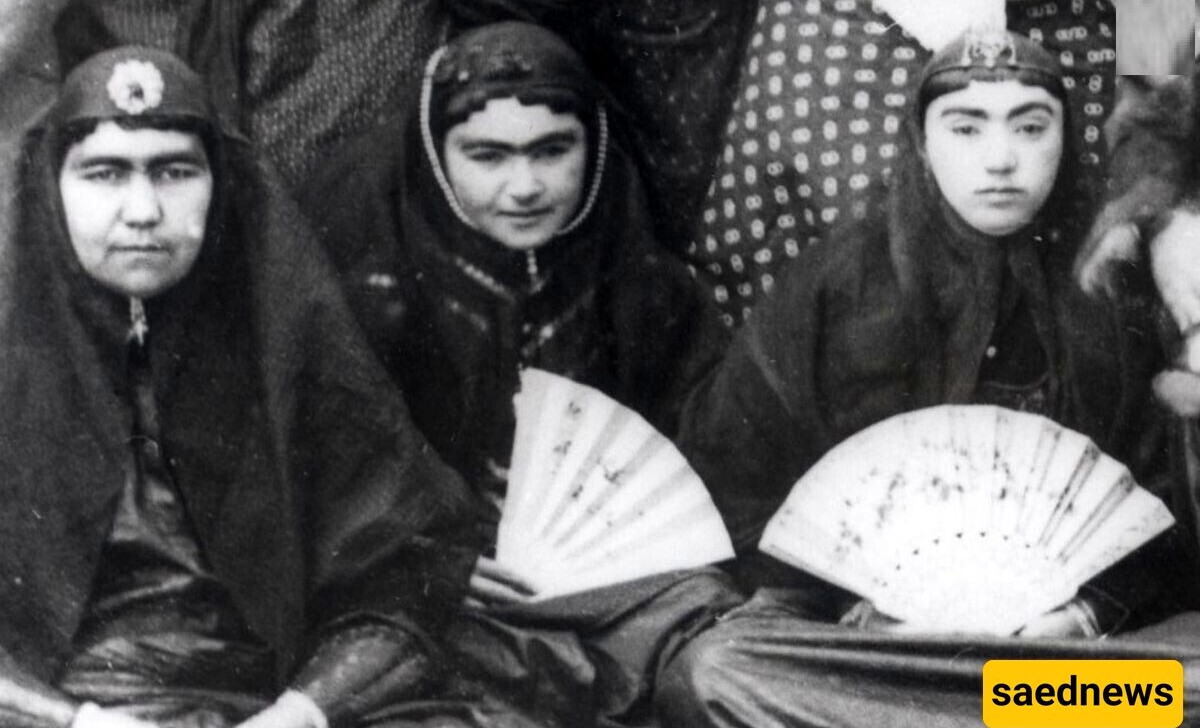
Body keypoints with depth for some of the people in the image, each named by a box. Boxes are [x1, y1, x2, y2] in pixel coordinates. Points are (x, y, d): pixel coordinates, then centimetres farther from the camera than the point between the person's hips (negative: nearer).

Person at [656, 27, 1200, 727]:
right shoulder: (836, 287, 1)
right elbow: (734, 470, 3)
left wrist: (1090, 608, -13)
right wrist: (859, 609, -11)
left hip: (1064, 628, 1)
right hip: (865, 626, 0)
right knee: (711, 671, -32)